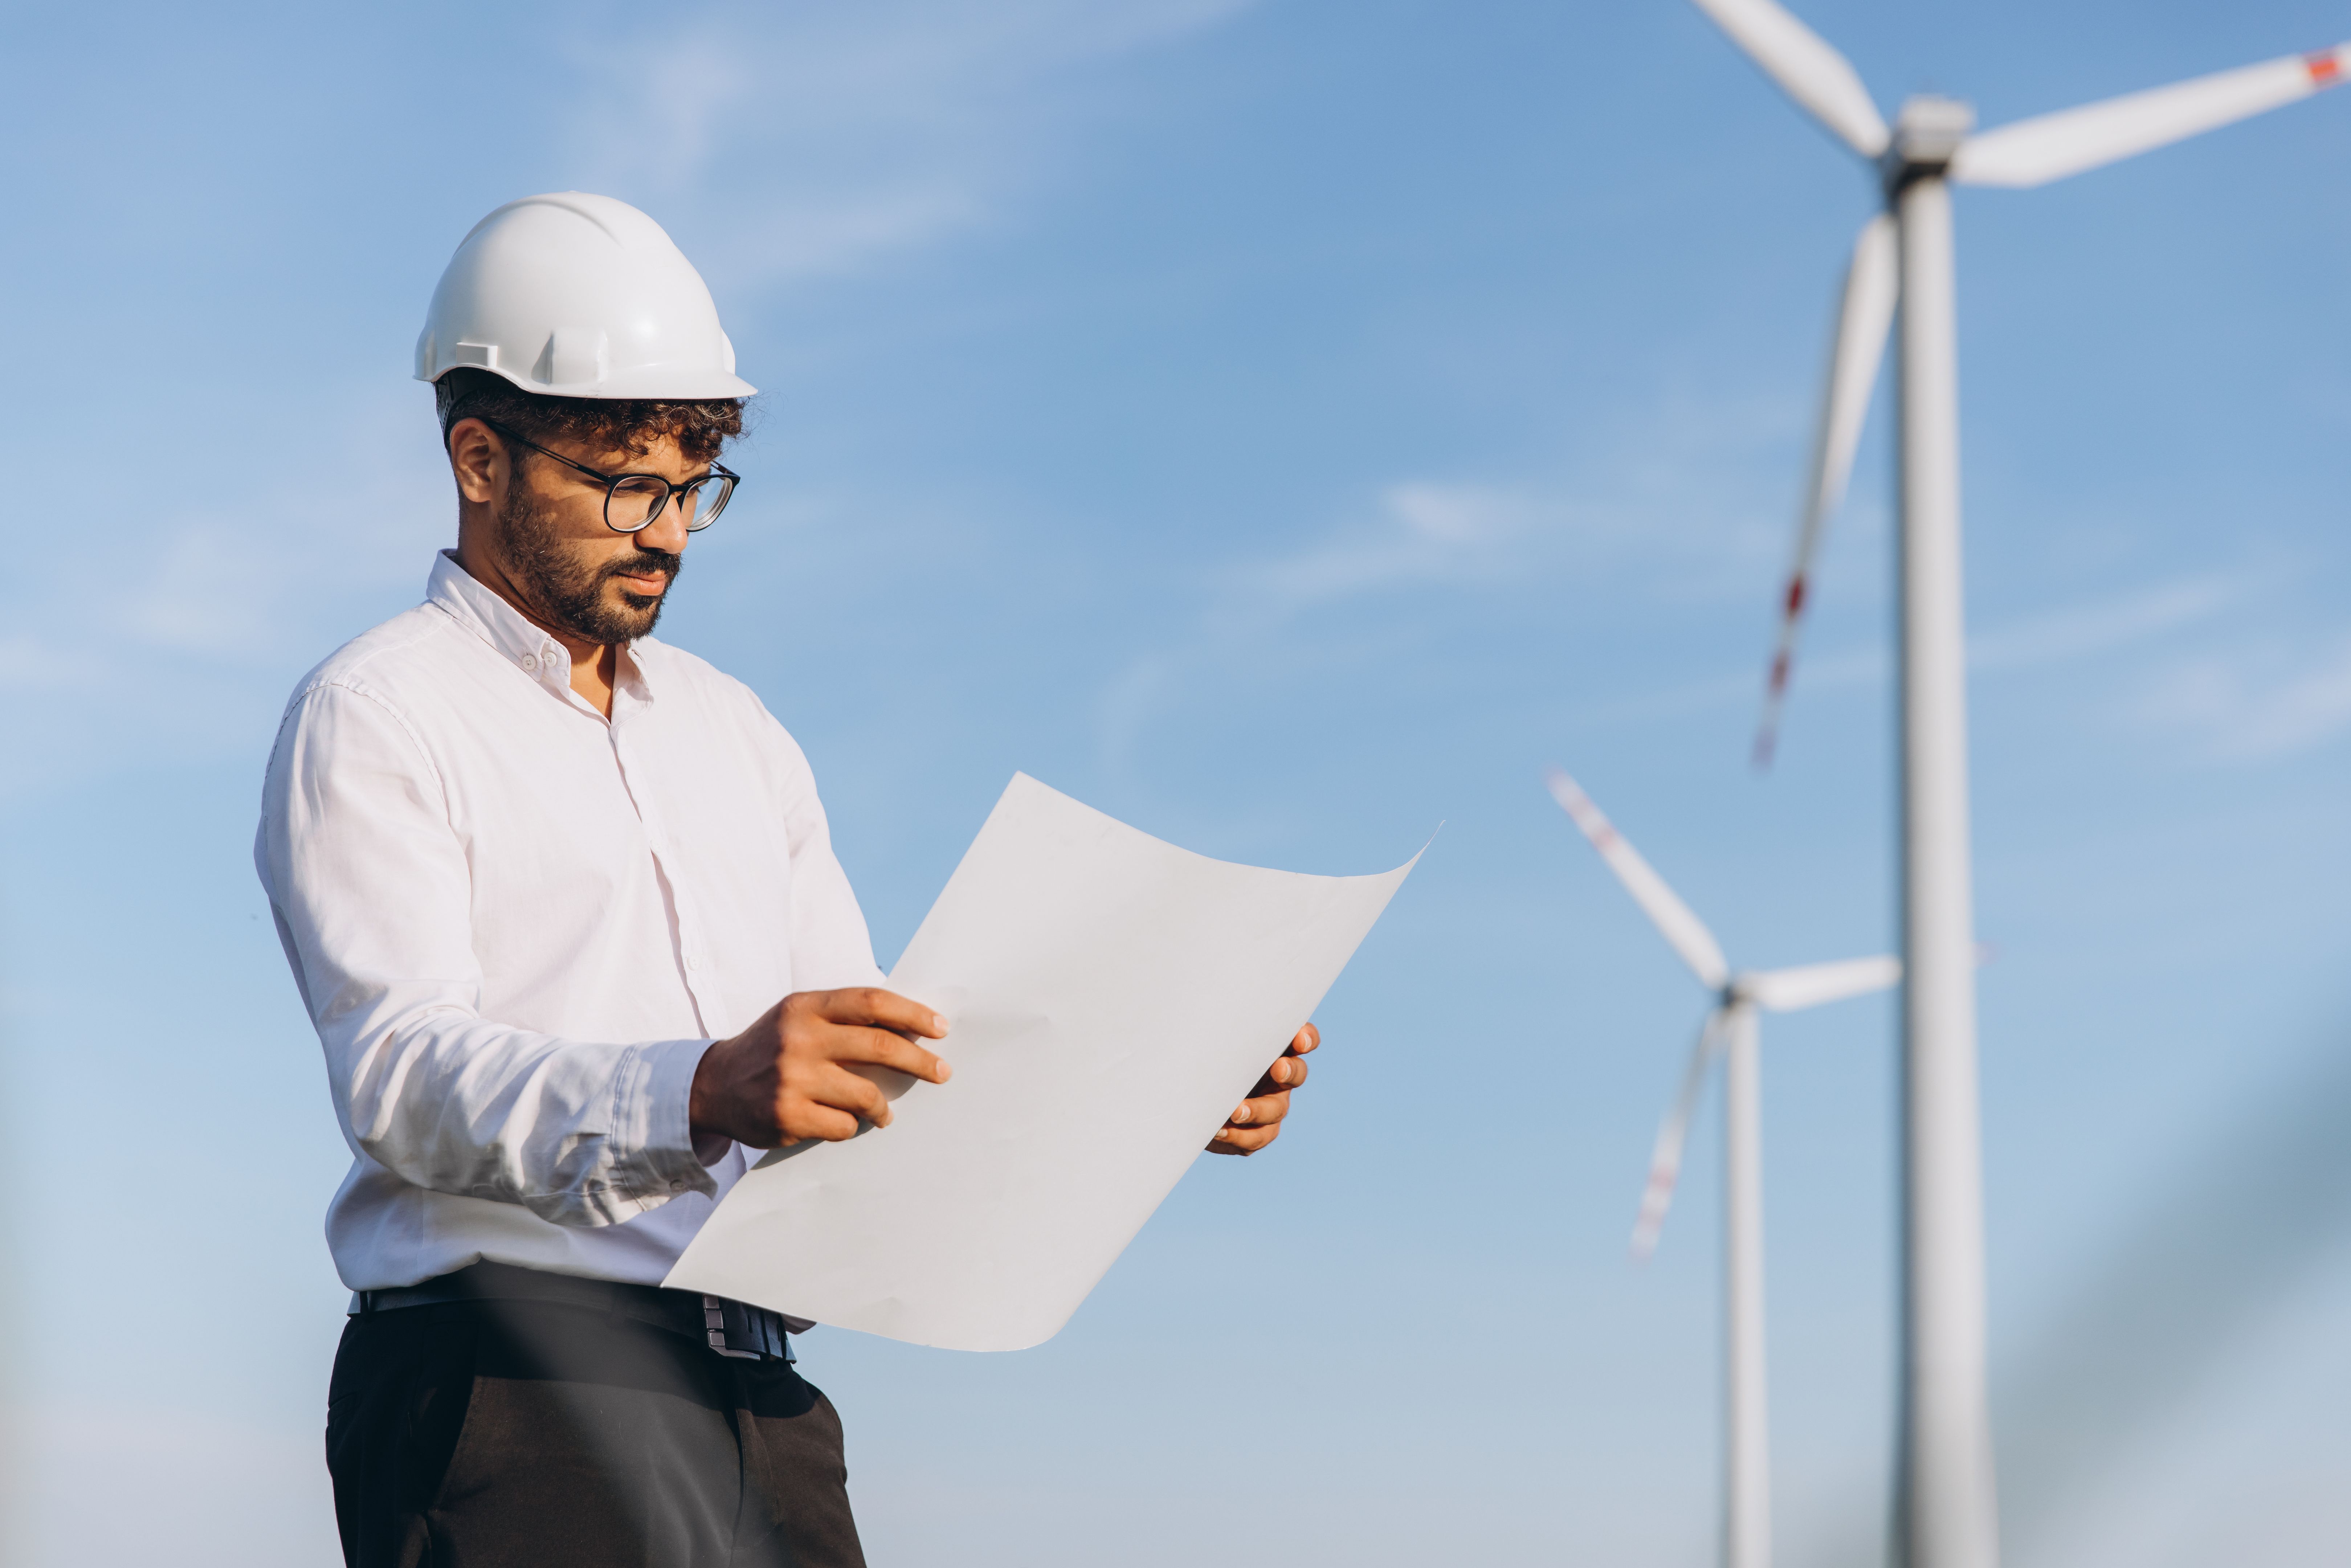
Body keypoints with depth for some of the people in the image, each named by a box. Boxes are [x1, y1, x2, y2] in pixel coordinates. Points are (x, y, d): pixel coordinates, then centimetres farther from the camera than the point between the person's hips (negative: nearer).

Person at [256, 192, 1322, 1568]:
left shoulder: (731, 730, 23)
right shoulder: (376, 718, 0)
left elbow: (872, 1064, 20)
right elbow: (405, 1071, -15)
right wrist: (704, 1094, -32)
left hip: (758, 1397, 6)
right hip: (513, 1375, -6)